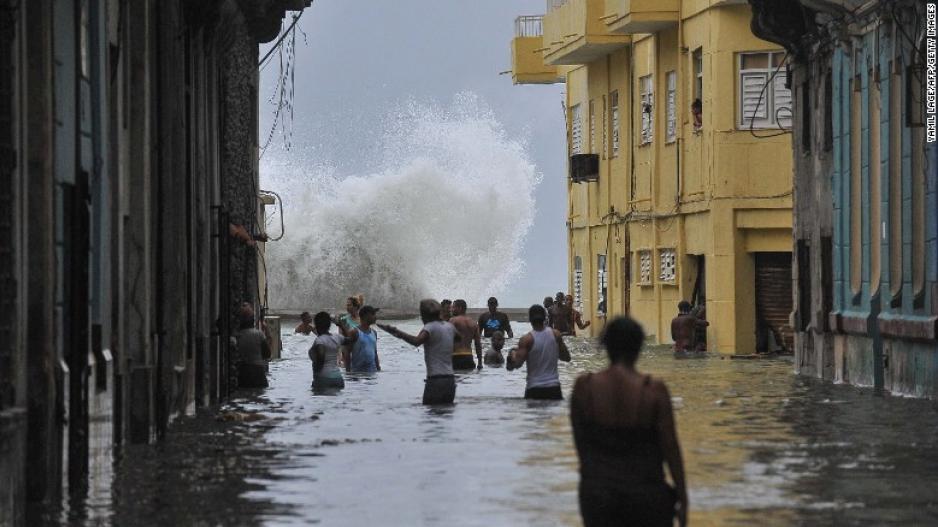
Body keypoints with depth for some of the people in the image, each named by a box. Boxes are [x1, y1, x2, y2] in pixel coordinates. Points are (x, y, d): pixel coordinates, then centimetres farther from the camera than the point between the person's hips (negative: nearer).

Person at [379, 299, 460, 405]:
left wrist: (398, 333, -29)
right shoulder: (449, 326, 13)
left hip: (435, 380, -8)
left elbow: (416, 341, -30)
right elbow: (458, 337, 37)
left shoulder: (431, 327, -10)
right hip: (450, 380, 8)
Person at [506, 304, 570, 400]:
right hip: (554, 387, 3)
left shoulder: (527, 340, -11)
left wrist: (512, 356, 4)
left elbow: (517, 364, -16)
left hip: (534, 388, -3)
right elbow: (567, 358, 9)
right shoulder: (556, 334, 0)